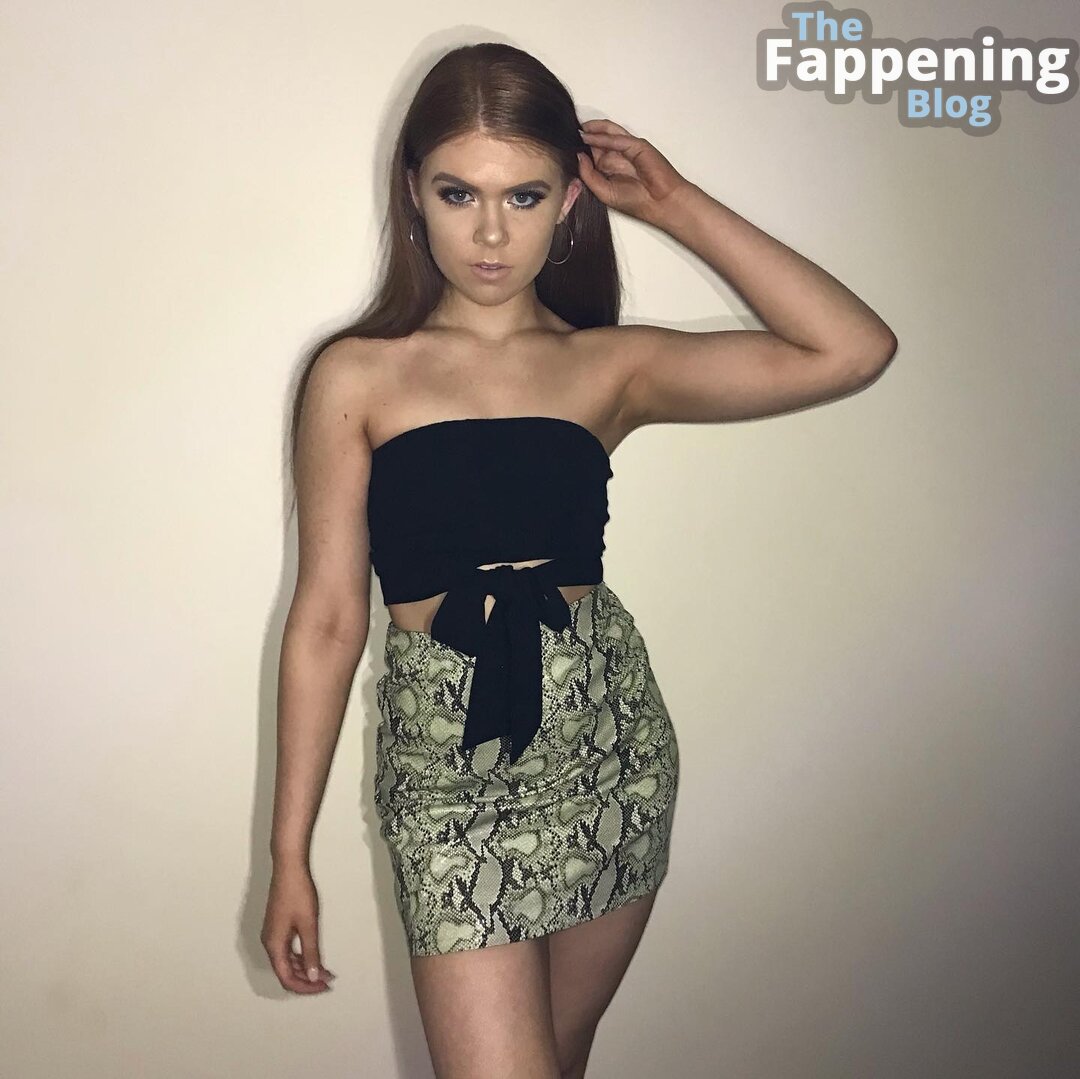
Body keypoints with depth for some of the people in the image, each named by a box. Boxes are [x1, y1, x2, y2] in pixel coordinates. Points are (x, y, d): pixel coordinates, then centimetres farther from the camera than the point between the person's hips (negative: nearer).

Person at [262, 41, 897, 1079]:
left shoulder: (612, 366, 3)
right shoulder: (358, 376, -2)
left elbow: (854, 349, -4)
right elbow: (327, 617, -2)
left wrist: (677, 205, -1)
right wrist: (290, 853, 0)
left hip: (614, 756, 3)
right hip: (450, 772, -2)